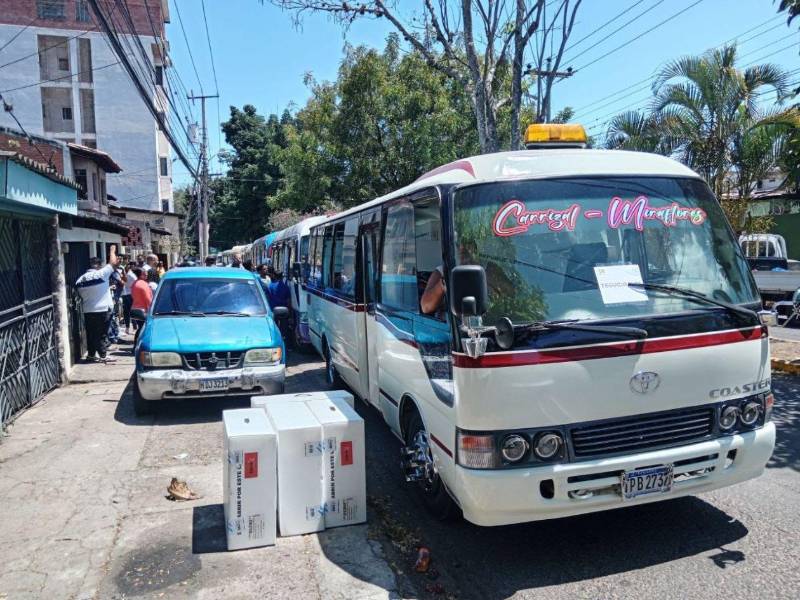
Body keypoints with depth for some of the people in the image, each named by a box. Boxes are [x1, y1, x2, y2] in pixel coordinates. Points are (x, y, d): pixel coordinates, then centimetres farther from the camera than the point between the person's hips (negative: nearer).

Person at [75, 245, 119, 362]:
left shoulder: (80, 279, 5)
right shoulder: (101, 274, -12)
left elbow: (81, 295, 12)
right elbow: (113, 262, -5)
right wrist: (112, 251, 10)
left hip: (88, 311, 5)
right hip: (103, 310, -5)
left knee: (90, 333, 13)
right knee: (102, 334, 1)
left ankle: (91, 354, 19)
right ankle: (102, 355, 2)